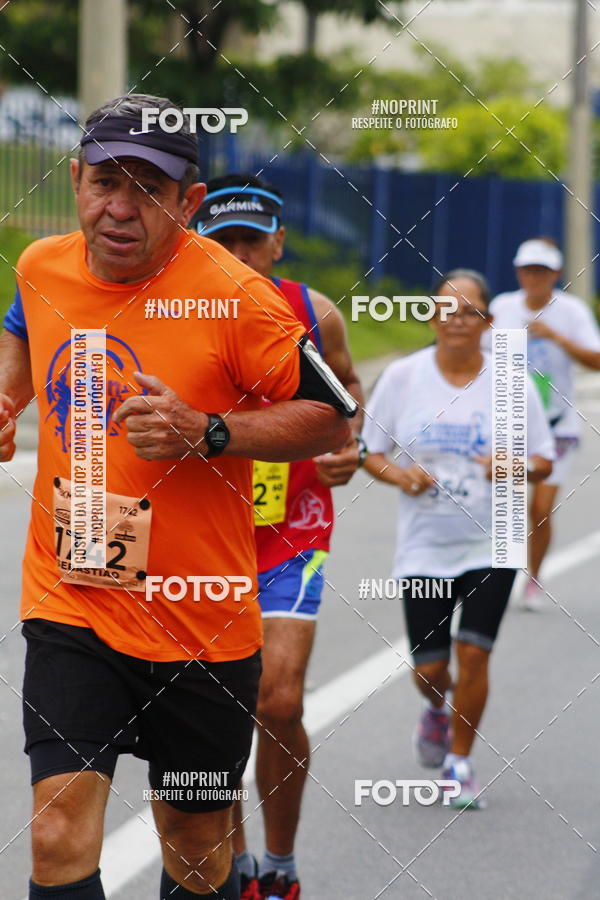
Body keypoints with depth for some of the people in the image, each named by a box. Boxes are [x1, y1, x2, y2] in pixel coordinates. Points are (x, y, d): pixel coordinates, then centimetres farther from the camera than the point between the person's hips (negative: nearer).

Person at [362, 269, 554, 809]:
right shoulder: (403, 377, -1)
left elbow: (544, 461, 5)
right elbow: (370, 451, 6)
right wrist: (399, 474, -14)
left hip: (491, 545, -1)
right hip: (424, 546, 1)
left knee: (472, 653, -10)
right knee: (429, 667, 2)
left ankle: (460, 760, 10)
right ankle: (437, 711, 39)